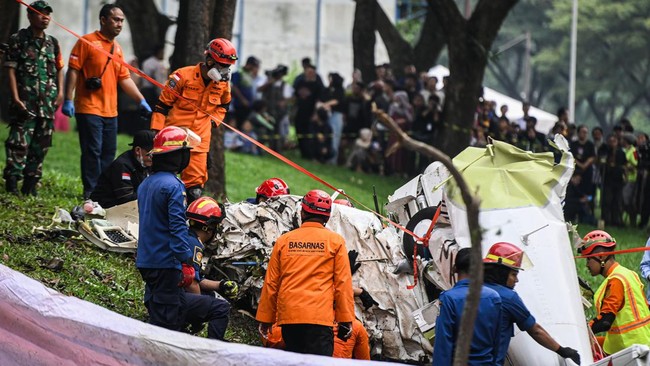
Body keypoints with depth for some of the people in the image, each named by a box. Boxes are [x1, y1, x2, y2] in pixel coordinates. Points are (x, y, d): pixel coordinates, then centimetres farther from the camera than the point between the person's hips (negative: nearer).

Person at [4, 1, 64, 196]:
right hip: (25, 103, -5)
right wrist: (15, 97, -12)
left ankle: (30, 185, 12)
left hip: (48, 105, 5)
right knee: (19, 143, -11)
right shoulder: (17, 40, -1)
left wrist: (60, 92, 7)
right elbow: (11, 69, -5)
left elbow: (59, 69, 20)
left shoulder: (53, 43, 14)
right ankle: (12, 183, -8)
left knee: (40, 146, 6)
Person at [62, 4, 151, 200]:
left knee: (109, 152, 9)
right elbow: (73, 71, -9)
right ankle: (91, 191, -4)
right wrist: (68, 100, -16)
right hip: (89, 108, -7)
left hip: (110, 110, 7)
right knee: (93, 151, -8)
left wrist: (141, 100, 9)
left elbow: (124, 78, 18)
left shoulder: (117, 48, 16)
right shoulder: (87, 42, -6)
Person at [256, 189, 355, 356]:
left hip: (288, 317, 4)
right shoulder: (335, 241, 3)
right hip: (320, 317, -3)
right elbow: (343, 283, -1)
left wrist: (265, 319, 18)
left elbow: (270, 283, 11)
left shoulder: (284, 241, 10)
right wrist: (345, 320, 3)